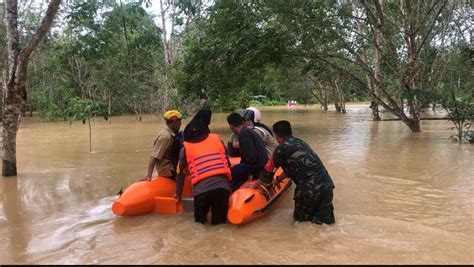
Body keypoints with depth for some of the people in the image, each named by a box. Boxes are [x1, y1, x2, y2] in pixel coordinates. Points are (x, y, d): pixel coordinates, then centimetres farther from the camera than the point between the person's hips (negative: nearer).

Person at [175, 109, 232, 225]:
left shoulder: (186, 147, 15)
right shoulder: (217, 139, 16)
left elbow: (180, 173, 22)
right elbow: (228, 163, 21)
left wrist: (178, 193, 34)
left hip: (201, 189, 0)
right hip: (222, 186, 1)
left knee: (200, 219, 22)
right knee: (219, 220, 15)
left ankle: (202, 218, -1)